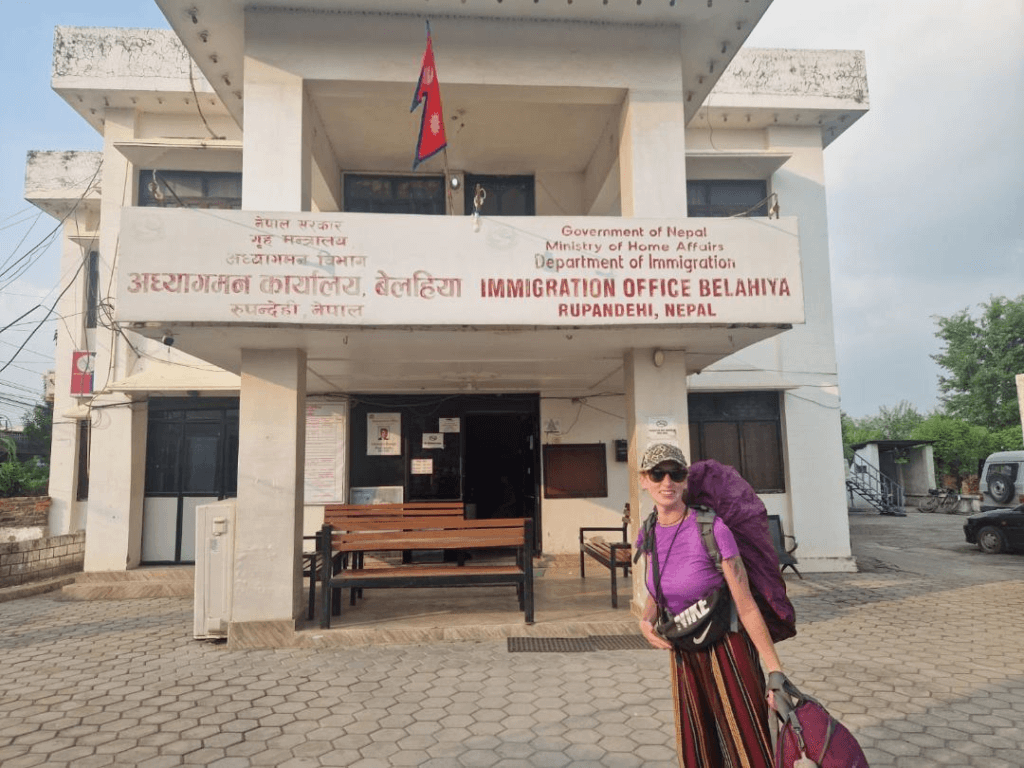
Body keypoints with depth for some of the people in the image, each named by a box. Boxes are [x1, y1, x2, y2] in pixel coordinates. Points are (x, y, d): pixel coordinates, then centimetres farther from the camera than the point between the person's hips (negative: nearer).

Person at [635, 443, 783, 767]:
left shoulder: (712, 530, -23)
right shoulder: (649, 535, -5)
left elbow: (747, 606, -18)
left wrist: (777, 674, -15)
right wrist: (646, 620, -10)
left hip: (726, 652, -5)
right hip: (684, 655, 6)